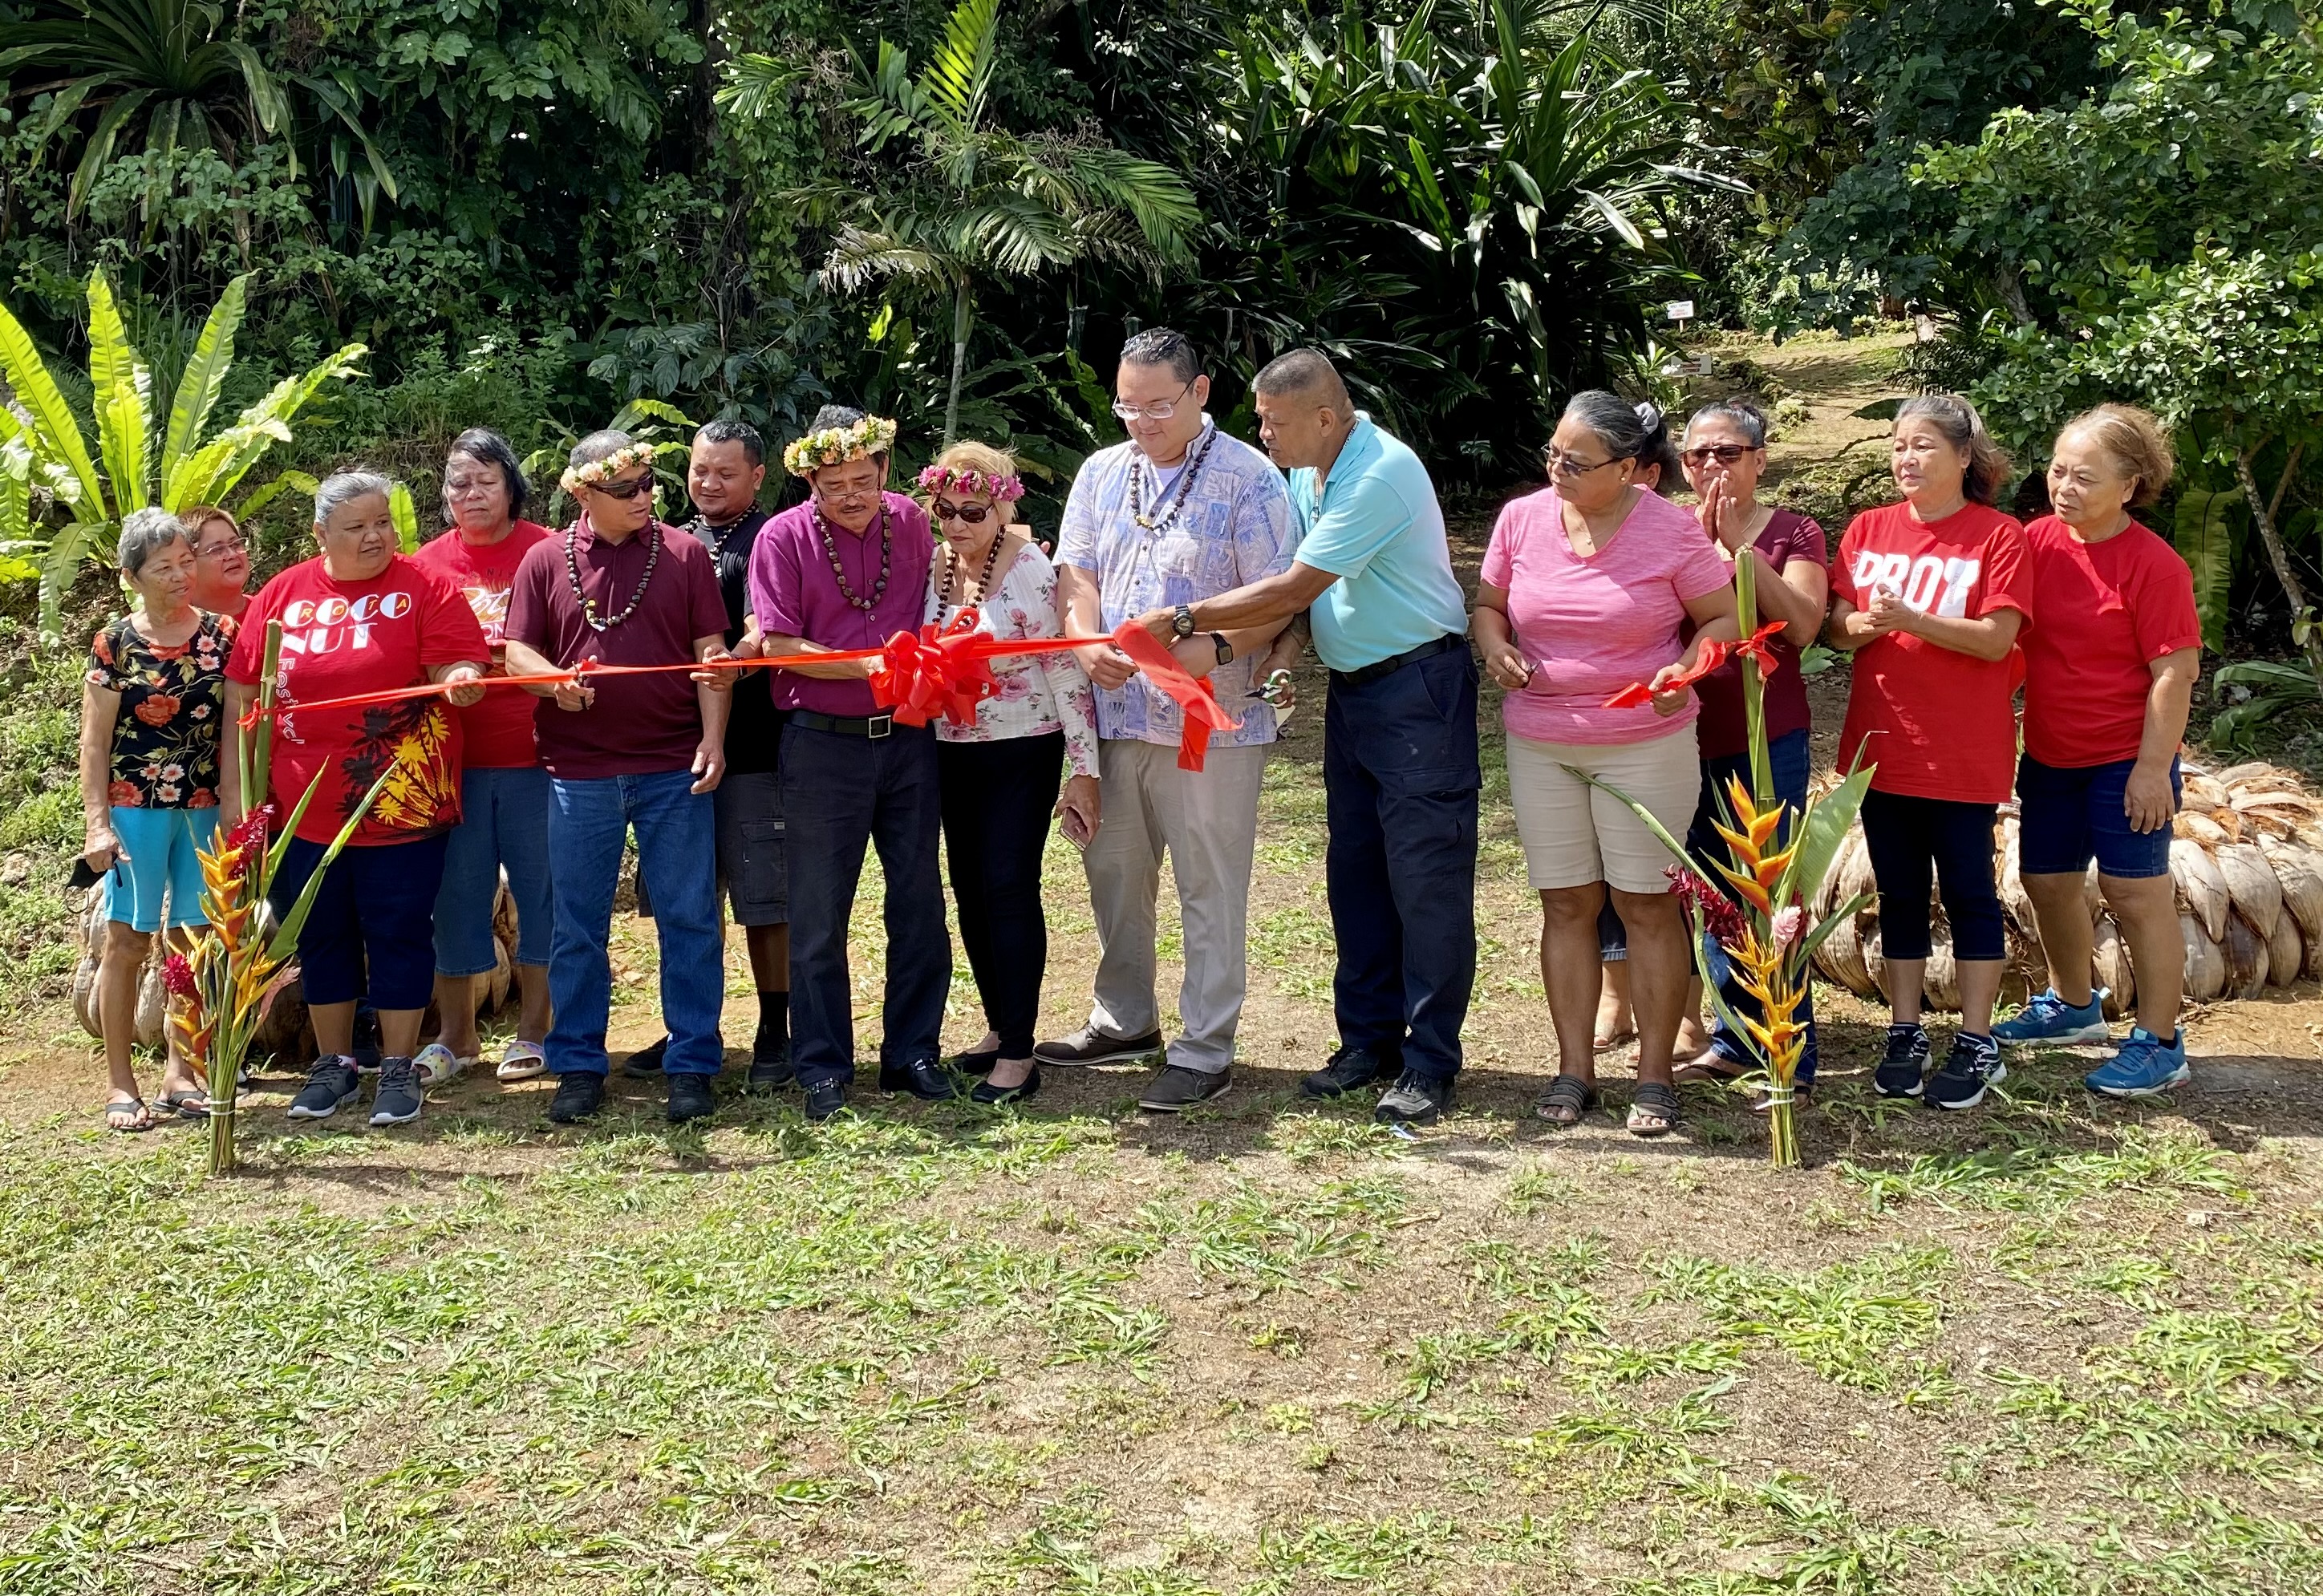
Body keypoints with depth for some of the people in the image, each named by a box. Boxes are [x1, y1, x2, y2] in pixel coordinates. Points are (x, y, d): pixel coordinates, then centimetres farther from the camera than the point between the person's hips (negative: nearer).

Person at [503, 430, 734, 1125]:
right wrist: (552, 679, -17)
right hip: (579, 774, 1)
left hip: (674, 769, -1)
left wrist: (713, 736, -7)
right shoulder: (546, 559, 5)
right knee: (577, 927, 8)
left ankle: (693, 1065, 13)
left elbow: (711, 652, 2)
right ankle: (579, 1067, 20)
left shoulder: (683, 553, 4)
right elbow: (517, 652, 5)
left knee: (689, 921, 3)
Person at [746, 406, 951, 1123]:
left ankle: (912, 1052, 21)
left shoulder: (911, 522, 4)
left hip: (908, 736, 3)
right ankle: (823, 1065, 15)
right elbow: (778, 645, -11)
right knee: (819, 912, 3)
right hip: (823, 742, -3)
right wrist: (867, 666, -21)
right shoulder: (784, 537, -6)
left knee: (919, 900, 8)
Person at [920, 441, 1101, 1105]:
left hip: (1022, 751, -6)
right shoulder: (932, 566, 0)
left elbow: (1066, 671, -16)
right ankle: (999, 1027, 26)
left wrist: (1084, 769, -17)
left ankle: (1019, 1052, 1)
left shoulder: (1031, 569, -16)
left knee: (1009, 889, -7)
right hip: (952, 751, 6)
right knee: (969, 891, 11)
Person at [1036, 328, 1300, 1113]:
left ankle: (1205, 1050, 10)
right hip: (1114, 715, 6)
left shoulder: (1249, 478, -6)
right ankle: (1123, 1020, 33)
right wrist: (1088, 643, -13)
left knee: (1210, 888, 1)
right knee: (1113, 872, 16)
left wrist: (1216, 647, -27)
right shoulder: (1102, 472, 11)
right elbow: (1076, 570, 8)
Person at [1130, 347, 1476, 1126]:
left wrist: (1181, 619, -18)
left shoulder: (1381, 474, -22)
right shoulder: (1307, 471, 6)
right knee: (1355, 871, 12)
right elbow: (1300, 590, 13)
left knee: (1426, 877, -5)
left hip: (1419, 687, -9)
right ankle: (1369, 1038, 22)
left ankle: (1429, 1062, 1)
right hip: (1351, 686, 9)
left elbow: (1291, 590, -23)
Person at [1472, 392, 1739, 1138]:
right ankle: (1574, 1069, 17)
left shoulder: (1671, 530, -8)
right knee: (1566, 904, 8)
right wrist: (1496, 650, -9)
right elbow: (1488, 604, 12)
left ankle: (1655, 1074, 13)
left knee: (1646, 903, 2)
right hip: (1539, 745, 3)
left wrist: (1685, 669, -20)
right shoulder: (1521, 519, 1)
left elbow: (1722, 619, -1)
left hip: (1645, 746, -3)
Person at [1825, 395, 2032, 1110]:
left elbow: (1996, 639, -14)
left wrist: (1909, 619, -25)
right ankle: (1905, 1033, 22)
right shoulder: (1868, 530, 7)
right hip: (1880, 746, 4)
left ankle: (1977, 1043, 13)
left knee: (1967, 891, 4)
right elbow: (1833, 626, 5)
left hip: (1964, 753, -4)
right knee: (1899, 893, 12)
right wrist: (1861, 625, -18)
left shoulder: (1998, 535, -7)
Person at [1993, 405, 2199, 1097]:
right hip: (2049, 753, 7)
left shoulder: (2152, 565, -16)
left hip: (2126, 760, -7)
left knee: (2135, 891, -3)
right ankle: (2073, 1007, 37)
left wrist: (2153, 767, -18)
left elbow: (2176, 670, -16)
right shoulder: (2037, 541, 1)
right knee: (2047, 880, 16)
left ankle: (2159, 1045, 8)